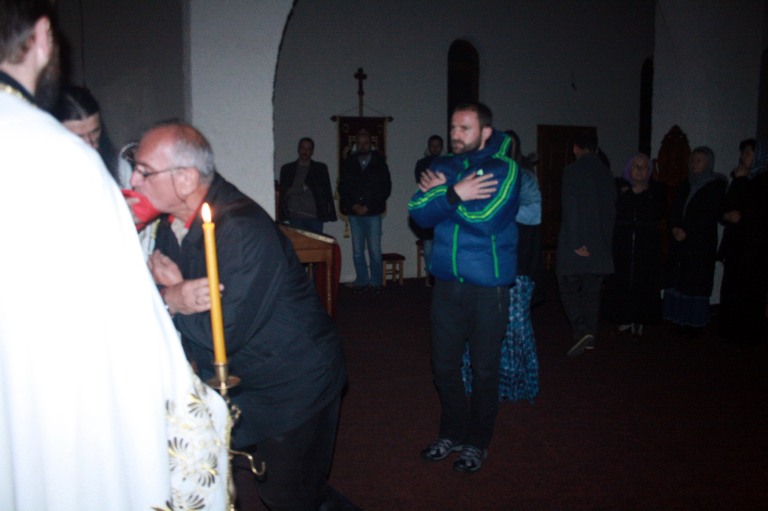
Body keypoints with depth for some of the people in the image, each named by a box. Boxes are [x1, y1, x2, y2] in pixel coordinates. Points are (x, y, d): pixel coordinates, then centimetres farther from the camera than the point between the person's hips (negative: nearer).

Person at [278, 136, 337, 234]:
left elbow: (327, 192, 8)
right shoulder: (287, 169, 12)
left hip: (315, 217, 0)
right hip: (295, 218, 0)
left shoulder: (321, 168, 11)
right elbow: (282, 193, 11)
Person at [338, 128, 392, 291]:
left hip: (373, 213, -2)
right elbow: (342, 188, 8)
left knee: (375, 251, -2)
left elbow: (386, 188, 0)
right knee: (357, 251, 4)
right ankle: (362, 281, 15)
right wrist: (353, 205, -7)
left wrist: (368, 207, -8)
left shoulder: (379, 163, 3)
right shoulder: (348, 163, 8)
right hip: (354, 213, 2)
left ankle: (376, 282, 9)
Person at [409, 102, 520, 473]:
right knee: (444, 364, 14)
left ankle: (477, 442, 28)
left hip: (488, 286, -5)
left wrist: (440, 193, -13)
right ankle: (451, 433, 35)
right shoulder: (443, 166, 7)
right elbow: (419, 213, -5)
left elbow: (485, 218, -23)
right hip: (446, 282, 5)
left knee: (484, 369, 9)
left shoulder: (503, 169, -8)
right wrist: (455, 194, -21)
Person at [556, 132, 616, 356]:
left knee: (569, 289, 4)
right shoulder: (606, 173, 8)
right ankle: (590, 337, 18)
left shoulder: (572, 170, -9)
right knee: (592, 292, 12)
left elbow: (570, 209, -16)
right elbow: (611, 209, 11)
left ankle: (581, 331, -12)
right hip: (600, 245, 5)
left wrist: (576, 243, -15)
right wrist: (606, 241, 16)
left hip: (575, 244, -5)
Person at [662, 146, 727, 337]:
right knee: (676, 278, 2)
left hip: (701, 243, -5)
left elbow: (711, 215, -9)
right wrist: (674, 228, -7)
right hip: (680, 241, 5)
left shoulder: (717, 185, -1)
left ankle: (694, 323, 1)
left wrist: (687, 231, -14)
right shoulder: (685, 185, 16)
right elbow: (674, 209, 12)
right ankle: (680, 320, 9)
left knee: (696, 281, -5)